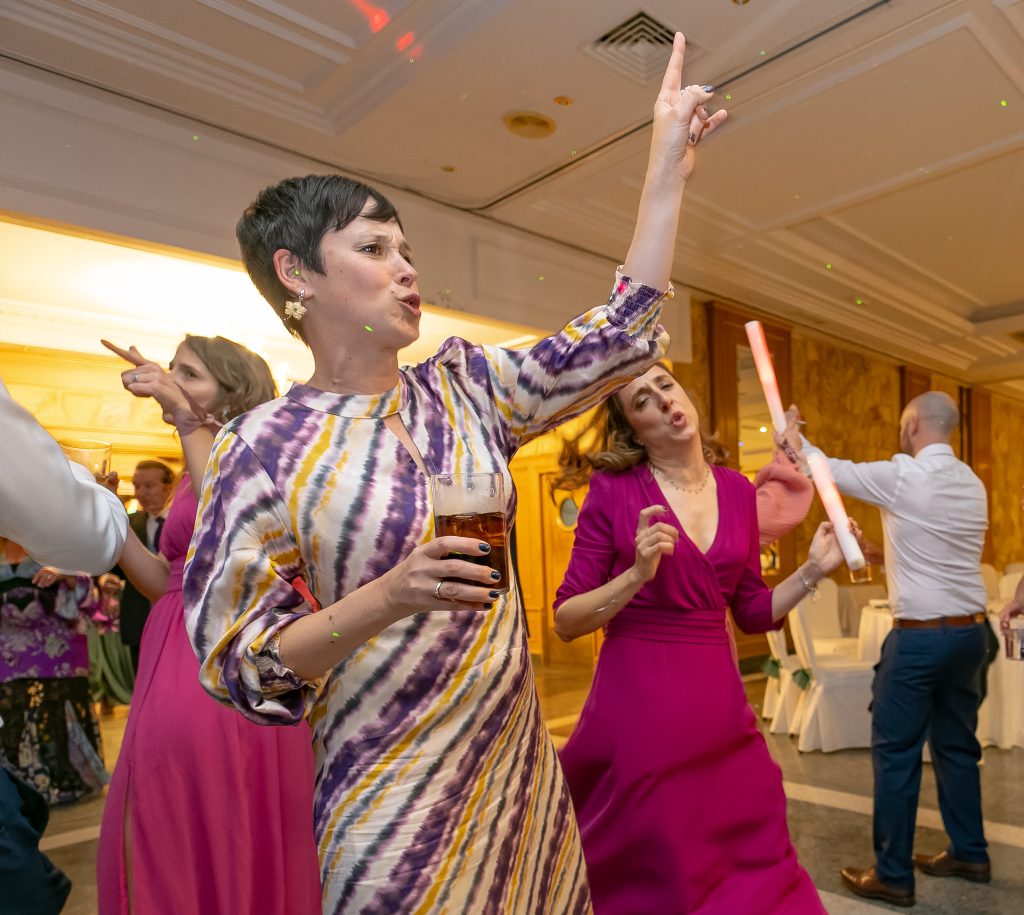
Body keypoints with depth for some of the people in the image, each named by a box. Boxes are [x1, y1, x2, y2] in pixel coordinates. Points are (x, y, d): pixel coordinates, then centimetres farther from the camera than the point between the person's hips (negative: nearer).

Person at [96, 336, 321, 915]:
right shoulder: (198, 474, 16)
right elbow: (166, 582, 15)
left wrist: (187, 418, -27)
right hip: (182, 669, 9)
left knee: (224, 846, 4)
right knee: (163, 851, 18)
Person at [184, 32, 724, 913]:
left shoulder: (465, 386, 0)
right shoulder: (261, 448, -11)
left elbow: (619, 335, -1)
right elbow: (237, 661, -11)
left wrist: (668, 166, -3)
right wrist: (392, 596, -26)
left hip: (519, 761, 5)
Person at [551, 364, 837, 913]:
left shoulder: (738, 491, 5)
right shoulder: (614, 489, -8)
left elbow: (752, 613, 12)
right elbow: (566, 620, -7)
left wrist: (814, 570, 0)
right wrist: (638, 575, -21)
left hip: (719, 706, 4)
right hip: (635, 708, -4)